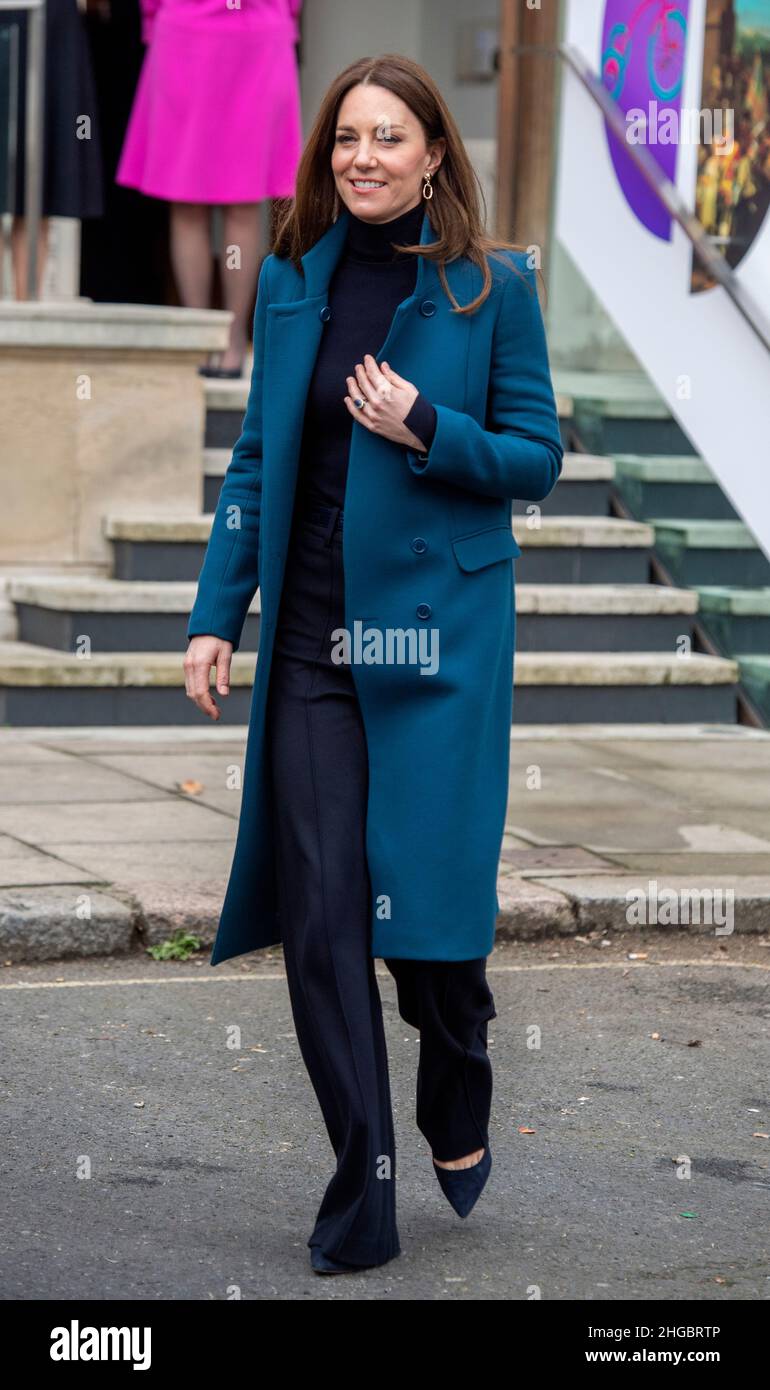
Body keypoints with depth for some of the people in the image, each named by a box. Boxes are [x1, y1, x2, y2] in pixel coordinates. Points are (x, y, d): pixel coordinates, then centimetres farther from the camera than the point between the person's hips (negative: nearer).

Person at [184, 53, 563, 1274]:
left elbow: (538, 458, 1)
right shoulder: (292, 282, 8)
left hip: (438, 632, -3)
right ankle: (362, 1202, 8)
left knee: (430, 892, -1)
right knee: (318, 911, -1)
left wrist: (426, 427, -16)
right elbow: (257, 460, 12)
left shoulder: (492, 288, -2)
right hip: (311, 637, 3)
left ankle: (458, 1116, 30)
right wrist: (217, 614, 6)